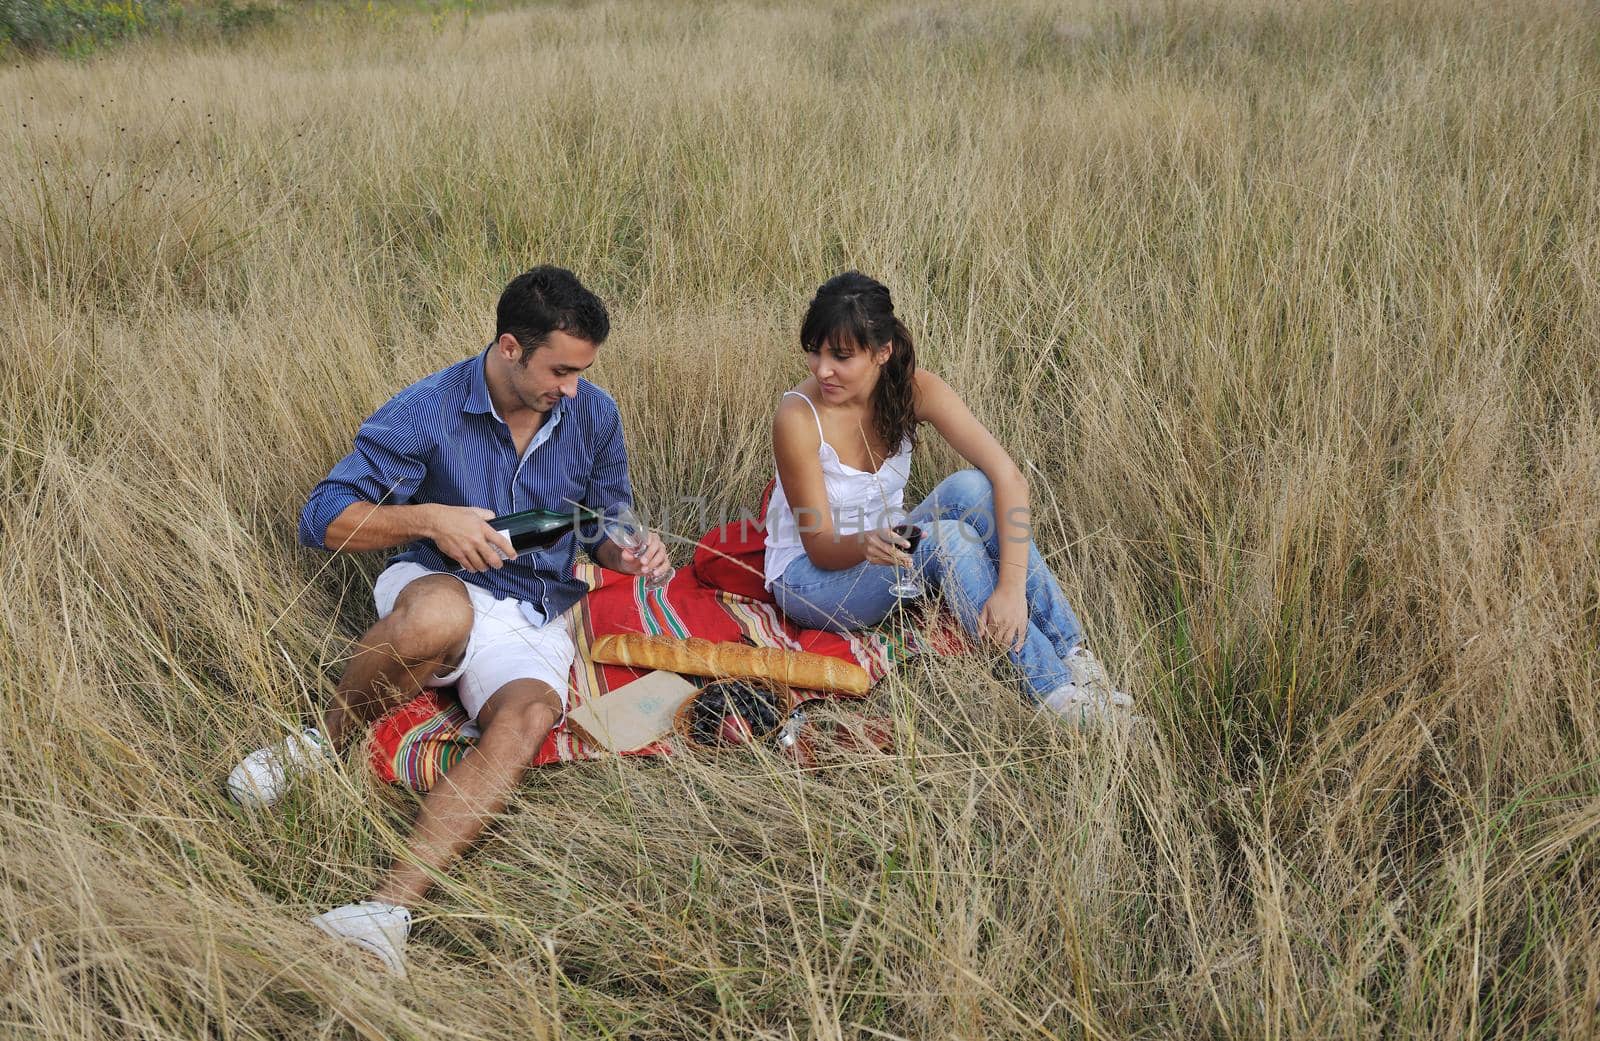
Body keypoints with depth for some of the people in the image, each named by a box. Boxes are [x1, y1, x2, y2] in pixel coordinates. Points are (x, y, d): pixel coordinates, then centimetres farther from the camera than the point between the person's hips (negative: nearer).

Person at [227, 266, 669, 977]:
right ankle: (320, 745, -13)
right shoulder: (429, 411, -10)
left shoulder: (593, 416, 3)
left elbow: (604, 529, 17)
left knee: (529, 715, -34)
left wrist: (629, 553, -8)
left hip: (531, 622, 3)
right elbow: (322, 519, -9)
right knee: (440, 614, -42)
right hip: (436, 586, -2)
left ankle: (391, 906, -44)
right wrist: (430, 520, -23)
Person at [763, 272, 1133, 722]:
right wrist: (865, 544, -44)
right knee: (947, 537, -31)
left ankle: (1076, 657, -26)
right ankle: (1055, 694, -32)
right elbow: (819, 547, -20)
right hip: (809, 579, -4)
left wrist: (1012, 587, -37)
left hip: (886, 552, 4)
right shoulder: (799, 416, -25)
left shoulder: (913, 389, -16)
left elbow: (1009, 477, -24)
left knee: (972, 488, -25)